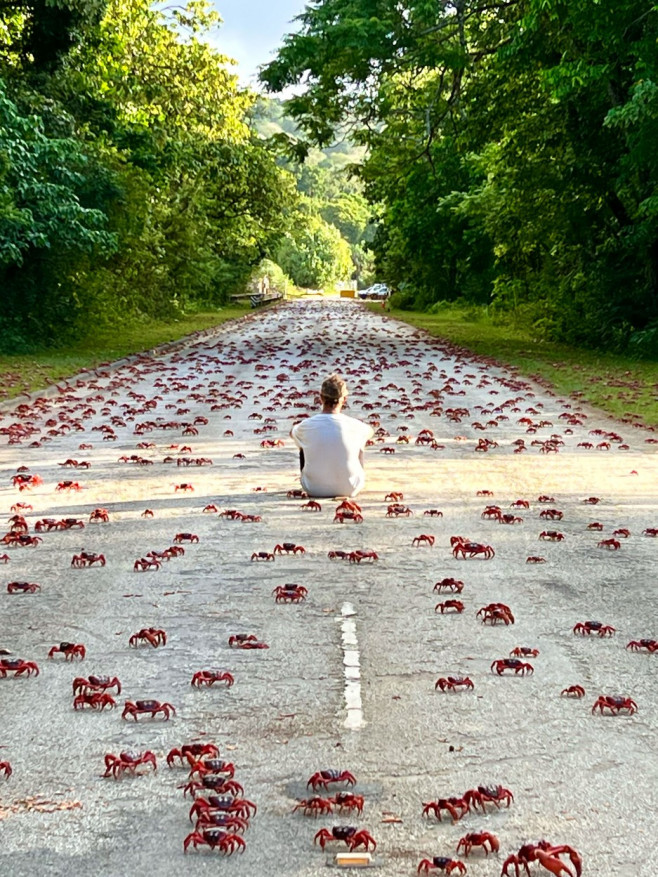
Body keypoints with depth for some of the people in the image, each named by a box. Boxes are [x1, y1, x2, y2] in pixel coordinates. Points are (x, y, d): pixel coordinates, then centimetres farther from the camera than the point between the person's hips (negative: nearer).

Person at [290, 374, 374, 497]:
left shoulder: (307, 426, -14)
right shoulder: (353, 425, -15)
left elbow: (292, 432, 14)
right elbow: (370, 431, 12)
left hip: (314, 490, 0)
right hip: (349, 489, 0)